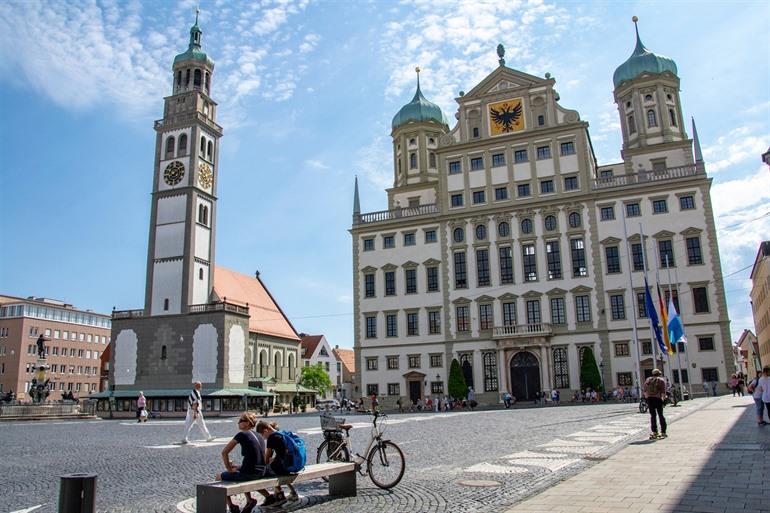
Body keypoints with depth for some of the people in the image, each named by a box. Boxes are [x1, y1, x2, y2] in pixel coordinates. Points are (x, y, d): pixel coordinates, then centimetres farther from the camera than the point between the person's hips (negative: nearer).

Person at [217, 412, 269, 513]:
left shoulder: (242, 434, -11)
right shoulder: (259, 437, 10)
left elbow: (224, 452, -8)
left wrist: (229, 469, 3)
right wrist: (240, 467, 16)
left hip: (248, 473, -7)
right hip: (260, 473, 7)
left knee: (219, 477, 17)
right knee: (242, 475, 38)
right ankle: (249, 500, 32)